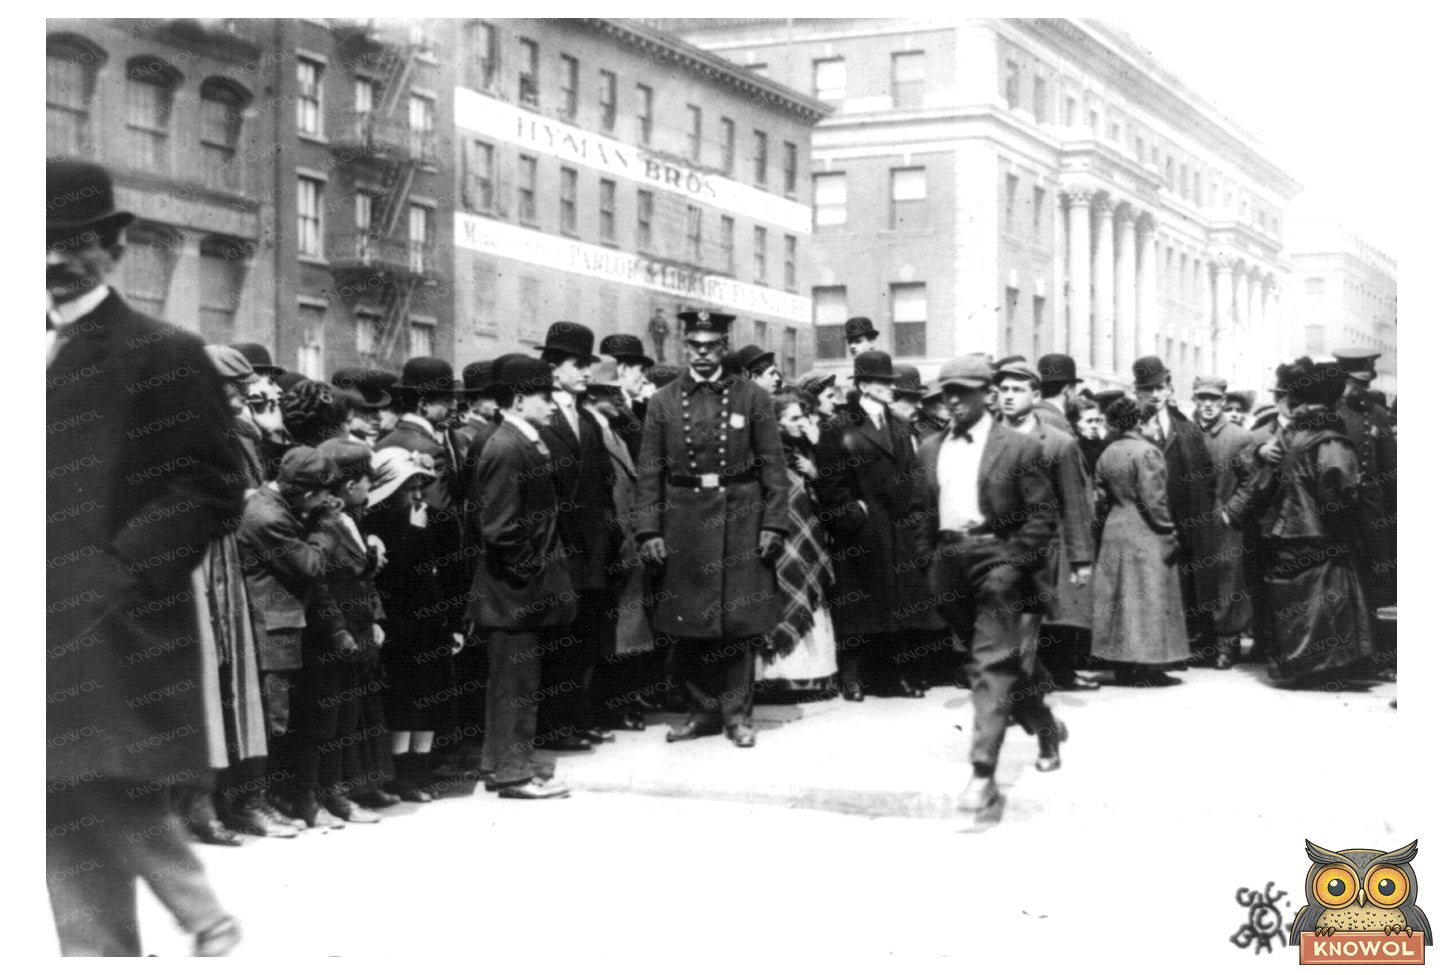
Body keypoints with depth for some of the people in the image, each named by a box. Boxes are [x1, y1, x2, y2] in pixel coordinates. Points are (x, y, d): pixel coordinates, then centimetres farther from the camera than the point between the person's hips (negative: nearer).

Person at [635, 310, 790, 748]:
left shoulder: (751, 396, 3)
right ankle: (703, 710, 16)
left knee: (740, 621, 1)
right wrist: (649, 531, -3)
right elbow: (649, 472, 4)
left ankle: (737, 714, 10)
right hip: (683, 522, 1)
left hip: (740, 519, -1)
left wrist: (773, 524, -6)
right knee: (686, 625, 4)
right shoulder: (663, 402, 6)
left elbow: (772, 465, 2)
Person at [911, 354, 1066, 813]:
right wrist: (930, 559, 8)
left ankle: (983, 772, -14)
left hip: (996, 558, -6)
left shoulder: (1019, 447, -4)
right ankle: (1046, 727, 37)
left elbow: (1043, 513, -6)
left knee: (992, 665, -12)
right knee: (984, 659, 15)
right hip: (948, 564, 6)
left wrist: (1015, 563, -13)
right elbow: (920, 511, 19)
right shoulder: (930, 448, 12)